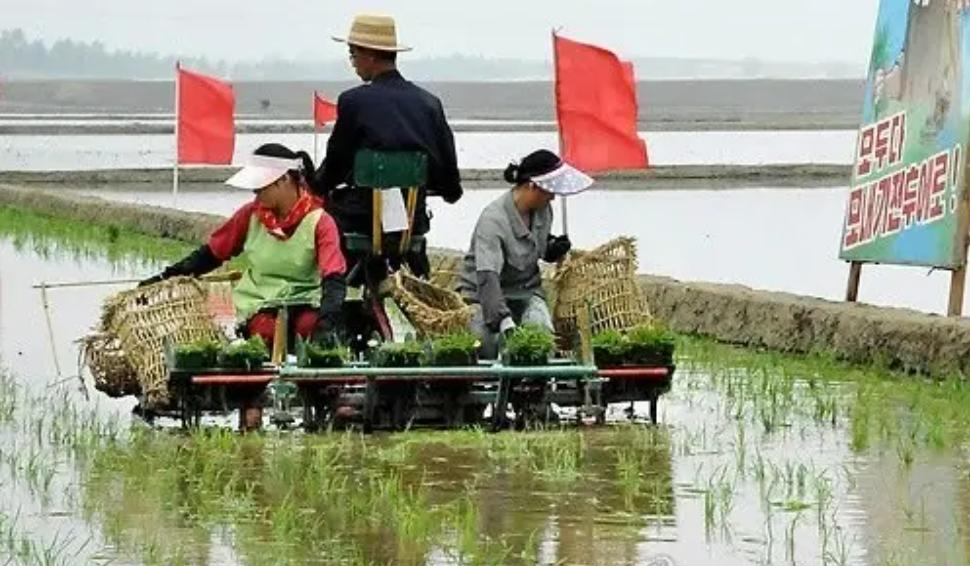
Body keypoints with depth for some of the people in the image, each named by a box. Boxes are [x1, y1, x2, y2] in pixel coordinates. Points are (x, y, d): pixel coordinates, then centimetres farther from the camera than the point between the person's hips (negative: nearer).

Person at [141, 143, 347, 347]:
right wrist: (165, 279, -1)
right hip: (258, 306, 2)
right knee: (268, 334, -35)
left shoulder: (319, 222, -8)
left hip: (304, 305, -1)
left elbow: (334, 279, -19)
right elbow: (211, 254, 11)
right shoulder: (251, 214, 2)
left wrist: (326, 324, -38)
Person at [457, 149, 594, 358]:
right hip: (484, 294, -6)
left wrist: (554, 248, -5)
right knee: (495, 347, -30)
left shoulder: (543, 210, -2)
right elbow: (487, 276, -38)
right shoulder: (493, 221, -27)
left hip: (526, 290, 6)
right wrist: (504, 321, -51)